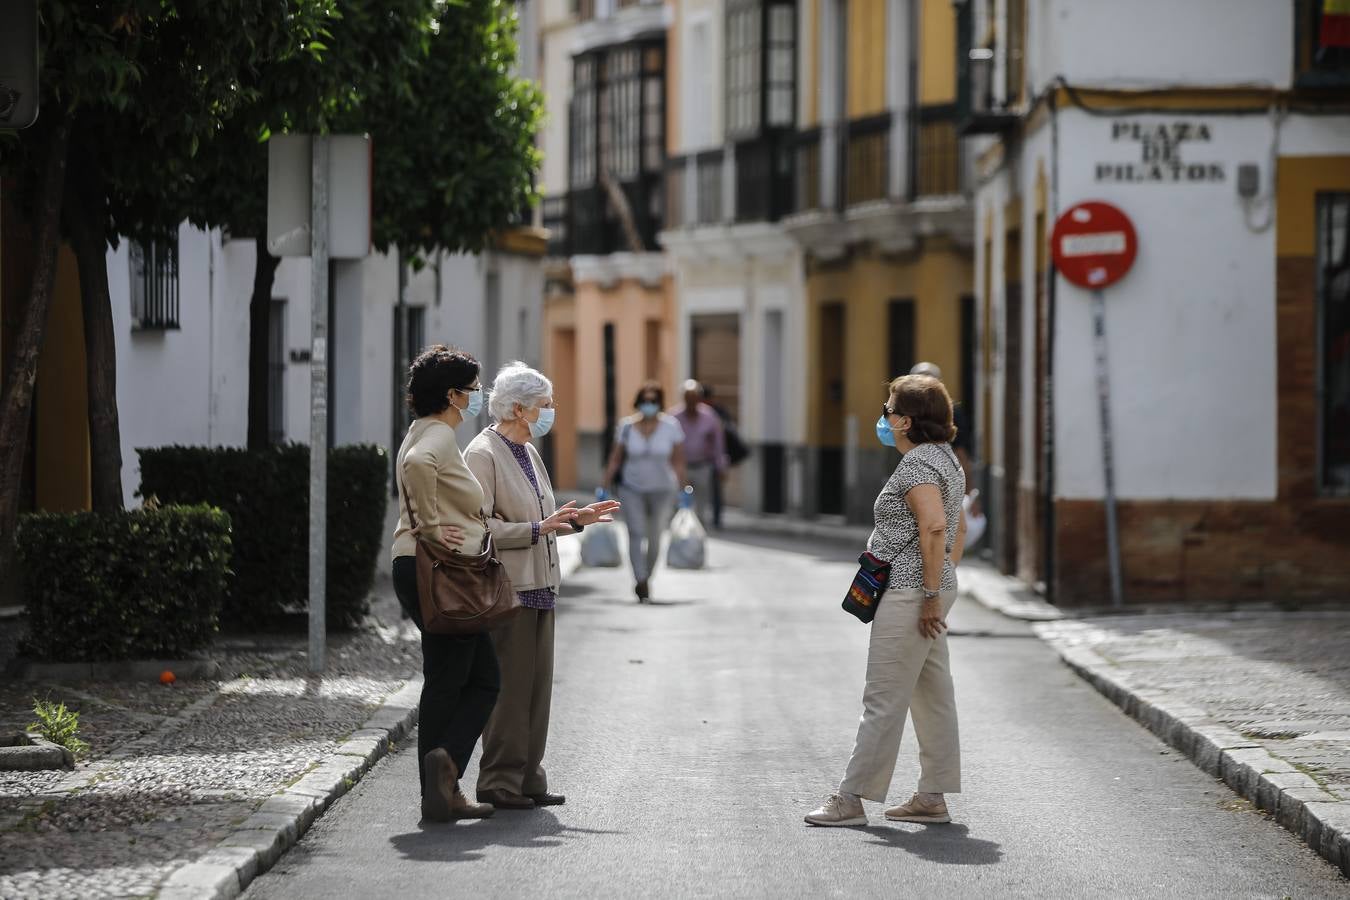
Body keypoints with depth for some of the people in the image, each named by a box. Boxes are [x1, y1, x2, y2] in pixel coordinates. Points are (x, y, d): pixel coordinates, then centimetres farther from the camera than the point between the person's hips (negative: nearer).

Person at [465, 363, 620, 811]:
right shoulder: (483, 454, -11)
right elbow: (481, 528, -17)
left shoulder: (529, 452, 17)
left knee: (536, 686, 9)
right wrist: (539, 528, -22)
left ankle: (527, 778, 15)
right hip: (506, 588, -9)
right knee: (508, 686, -6)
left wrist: (576, 520, 11)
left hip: (538, 587, 9)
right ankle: (499, 782, 0)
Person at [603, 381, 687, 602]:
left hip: (662, 490, 1)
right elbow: (615, 459, 2)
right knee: (635, 534, -16)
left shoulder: (671, 427, -6)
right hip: (632, 490, -1)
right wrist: (605, 486, -2)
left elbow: (678, 461, -2)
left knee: (654, 539, 8)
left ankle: (646, 579, 28)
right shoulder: (626, 427, -4)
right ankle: (642, 584, -22)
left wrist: (682, 490, -4)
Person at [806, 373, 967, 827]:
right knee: (933, 695, 11)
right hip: (930, 591, 11)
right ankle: (932, 798, 15)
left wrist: (930, 594, -25)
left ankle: (851, 799, -4)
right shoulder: (944, 459, 16)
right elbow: (959, 529, 22)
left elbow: (934, 527, -28)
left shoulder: (916, 464, -16)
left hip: (909, 596, -11)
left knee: (884, 700, -7)